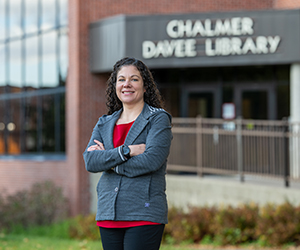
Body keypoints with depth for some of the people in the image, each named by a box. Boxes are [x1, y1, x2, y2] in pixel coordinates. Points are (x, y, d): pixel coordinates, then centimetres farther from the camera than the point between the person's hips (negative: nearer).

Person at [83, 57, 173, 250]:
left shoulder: (158, 119, 1)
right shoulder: (104, 124, 16)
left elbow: (152, 160, -14)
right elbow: (90, 161, 0)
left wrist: (107, 159, -5)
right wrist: (127, 151, -13)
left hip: (144, 214, -5)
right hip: (109, 216, 5)